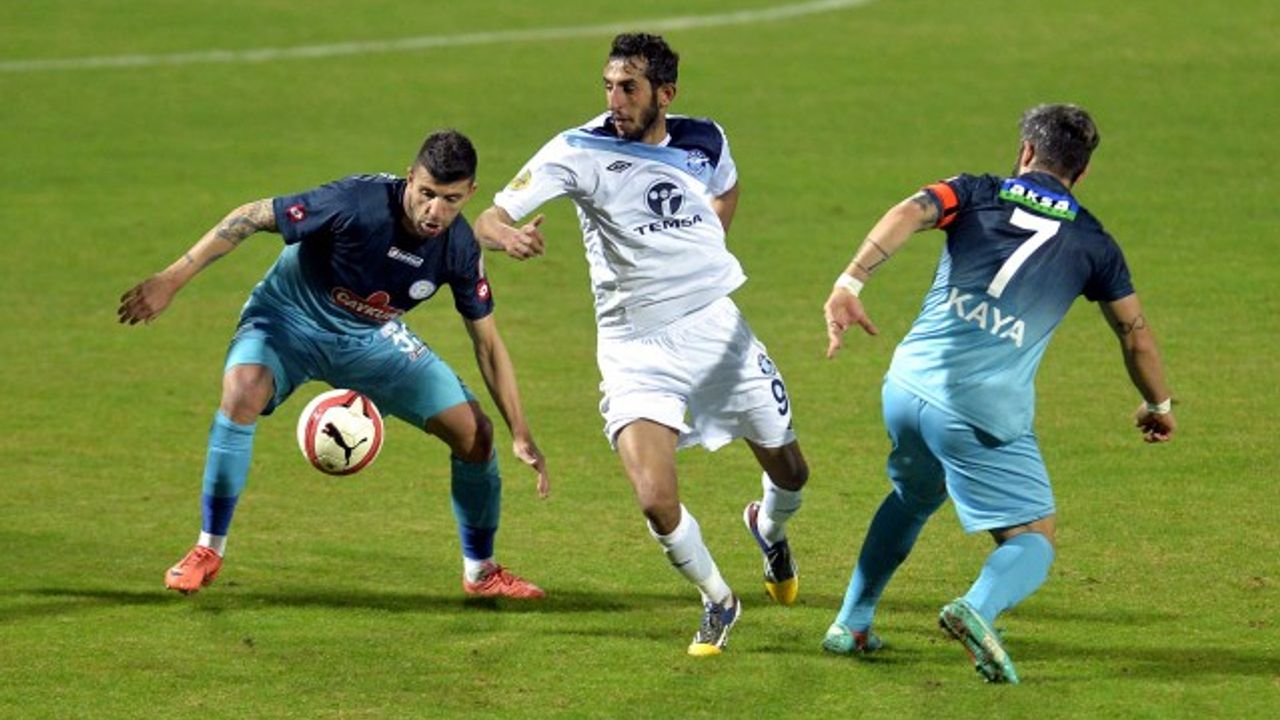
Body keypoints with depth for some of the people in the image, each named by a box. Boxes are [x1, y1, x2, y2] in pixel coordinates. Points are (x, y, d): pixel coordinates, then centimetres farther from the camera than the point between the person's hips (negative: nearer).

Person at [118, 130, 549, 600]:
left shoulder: (460, 248, -18)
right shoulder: (358, 203, -33)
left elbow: (487, 341, -4)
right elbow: (253, 217, -25)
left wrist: (521, 434, -6)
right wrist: (171, 280, -28)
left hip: (372, 338, 4)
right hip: (290, 317, -4)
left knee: (474, 433, -5)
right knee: (243, 390, -36)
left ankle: (481, 572, 18)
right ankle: (208, 551, -20)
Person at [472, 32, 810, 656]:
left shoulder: (703, 141, -1)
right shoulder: (579, 150, -14)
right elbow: (488, 219, -22)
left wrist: (704, 245, 9)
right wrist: (507, 236, -44)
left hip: (716, 325, 3)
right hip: (635, 346, -3)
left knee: (790, 471, 13)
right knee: (656, 500, -19)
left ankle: (769, 527, 52)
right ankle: (717, 602, 9)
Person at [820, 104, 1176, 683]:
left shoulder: (975, 194, 11)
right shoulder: (1091, 243, 10)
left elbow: (909, 213, -10)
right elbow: (1135, 334, 19)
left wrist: (851, 281, -21)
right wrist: (1158, 405, 37)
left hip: (908, 386, 4)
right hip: (987, 413, -4)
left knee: (914, 497, 32)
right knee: (1033, 540, 5)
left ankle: (851, 624, 34)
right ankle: (979, 607, -27)